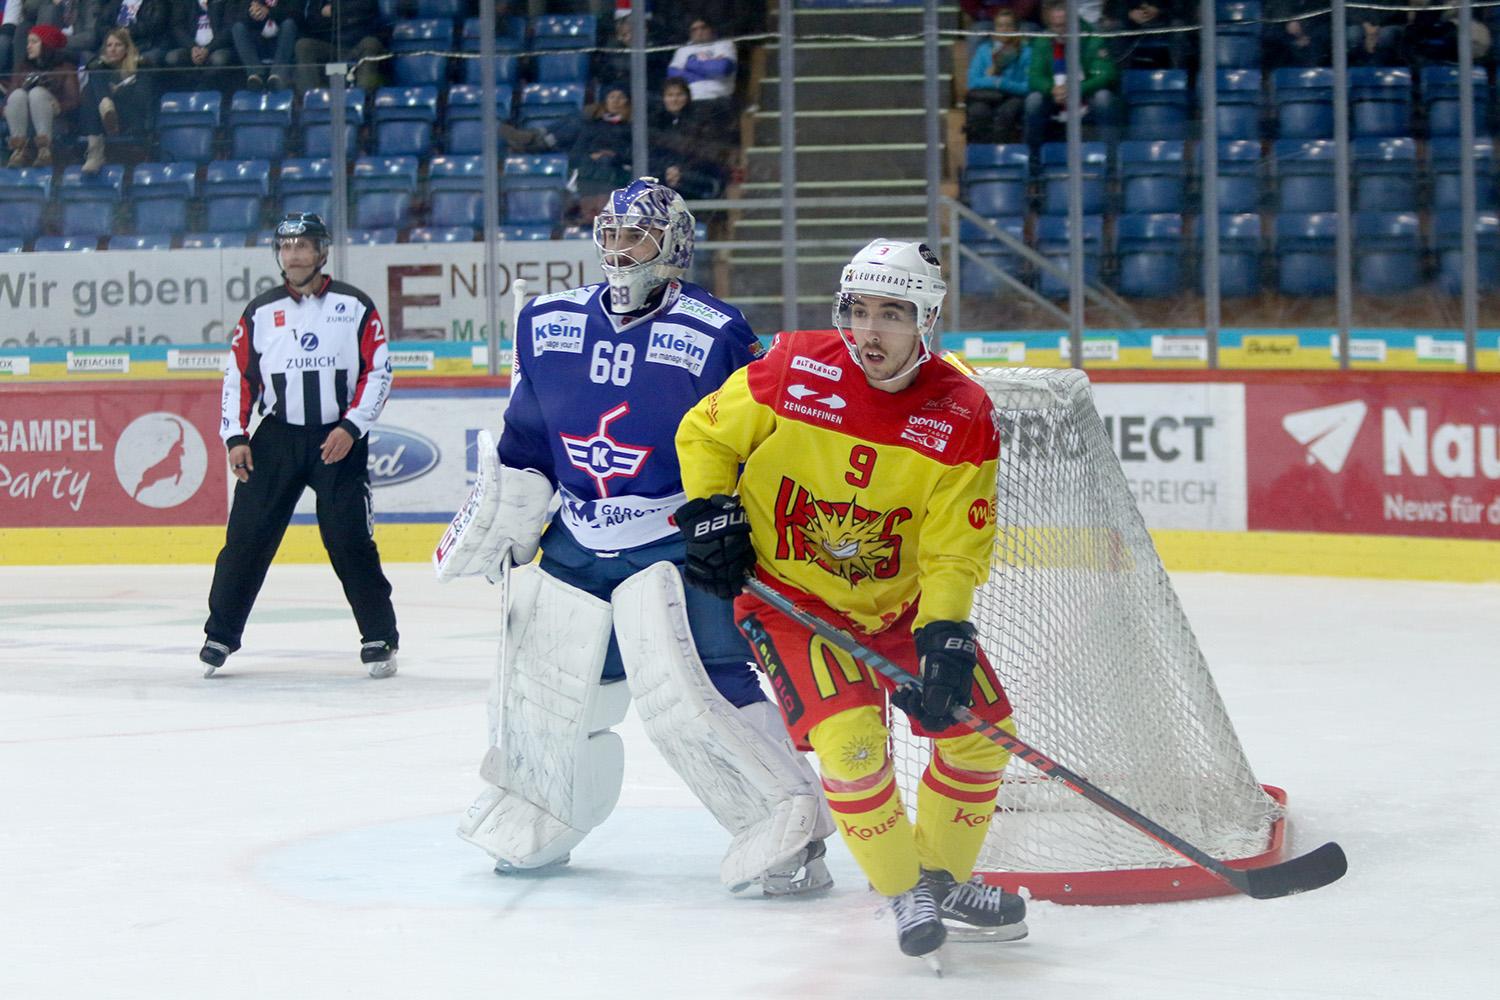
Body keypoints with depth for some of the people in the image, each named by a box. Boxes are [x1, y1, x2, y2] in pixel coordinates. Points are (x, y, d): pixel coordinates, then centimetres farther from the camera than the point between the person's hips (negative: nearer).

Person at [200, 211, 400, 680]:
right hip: (276, 438, 2)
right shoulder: (260, 313, 7)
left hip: (340, 438, -2)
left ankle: (380, 637, 4)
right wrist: (236, 438, -2)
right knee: (246, 535, -2)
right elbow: (238, 377, 8)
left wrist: (351, 428, -11)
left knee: (350, 540, -7)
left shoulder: (354, 307, 1)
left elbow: (378, 372, -1)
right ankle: (220, 636, 8)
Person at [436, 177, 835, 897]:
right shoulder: (550, 325, 4)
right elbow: (525, 445, 15)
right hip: (576, 543, 6)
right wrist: (487, 534, 15)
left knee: (682, 685, -22)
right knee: (544, 682, 13)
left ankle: (787, 826, -15)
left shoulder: (713, 336, -13)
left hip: (673, 543, -6)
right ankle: (531, 820, 38)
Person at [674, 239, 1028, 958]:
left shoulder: (961, 415, -13)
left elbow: (954, 552, -12)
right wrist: (710, 513, -11)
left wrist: (944, 637, -24)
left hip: (901, 601, 3)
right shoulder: (794, 372, -16)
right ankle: (904, 889, 0)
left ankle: (945, 874, 25)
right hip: (788, 595, -3)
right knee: (851, 737, -22)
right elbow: (705, 434, 2)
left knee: (979, 727, -1)